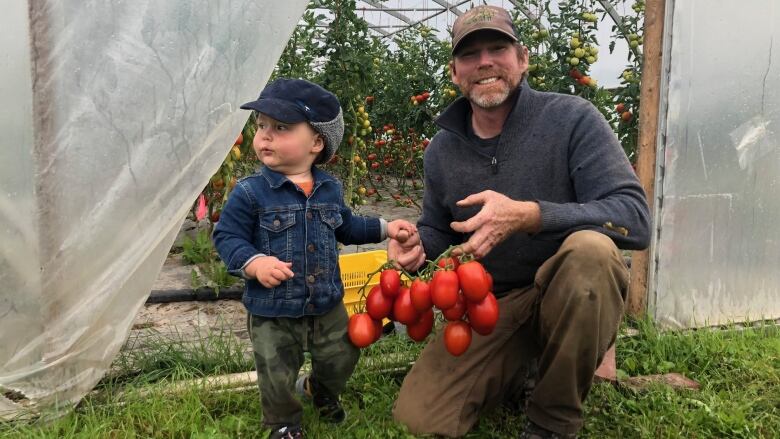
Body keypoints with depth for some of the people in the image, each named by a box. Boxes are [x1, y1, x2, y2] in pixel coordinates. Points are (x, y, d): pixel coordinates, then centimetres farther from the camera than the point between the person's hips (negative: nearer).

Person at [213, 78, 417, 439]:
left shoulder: (330, 190, -1)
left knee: (341, 359, 22)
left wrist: (384, 228, 9)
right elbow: (226, 237, -14)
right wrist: (253, 262, -31)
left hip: (327, 305, 4)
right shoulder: (250, 193, -16)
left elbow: (346, 227, 15)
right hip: (272, 313, -3)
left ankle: (320, 390, 56)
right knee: (277, 378, 12)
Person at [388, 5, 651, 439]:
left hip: (576, 295, -2)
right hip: (490, 304, 3)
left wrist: (527, 215, -35)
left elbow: (634, 217, -22)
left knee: (589, 248, -37)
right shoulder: (442, 150, 2)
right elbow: (436, 228, 17)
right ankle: (517, 373, 19)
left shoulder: (572, 118, -13)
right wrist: (417, 246, -9)